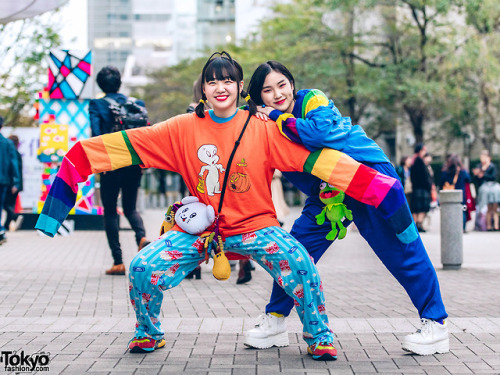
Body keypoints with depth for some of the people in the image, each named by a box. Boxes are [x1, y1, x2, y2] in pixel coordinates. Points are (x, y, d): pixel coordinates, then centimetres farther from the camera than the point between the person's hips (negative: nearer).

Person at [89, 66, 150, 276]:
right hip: (134, 164, 3)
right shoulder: (135, 104, 8)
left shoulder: (97, 105, -1)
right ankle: (142, 236, -14)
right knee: (130, 208, 18)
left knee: (110, 211, 7)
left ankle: (118, 262, 2)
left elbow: (96, 133, -14)